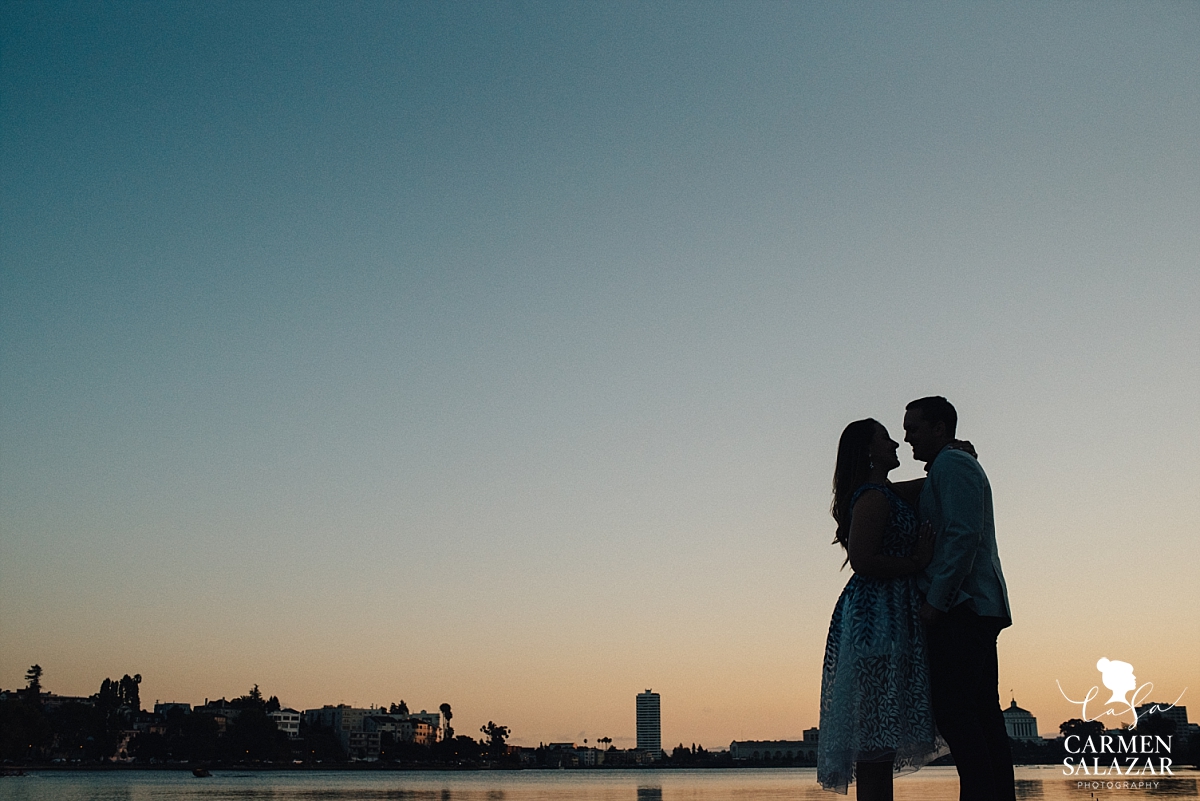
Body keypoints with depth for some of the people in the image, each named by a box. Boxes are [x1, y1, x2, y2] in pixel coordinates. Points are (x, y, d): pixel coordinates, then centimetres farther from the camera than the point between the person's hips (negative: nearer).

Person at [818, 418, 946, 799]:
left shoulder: (885, 494, 19)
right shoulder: (873, 497, -11)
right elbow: (862, 560, -20)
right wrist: (916, 562, -12)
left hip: (889, 615, 10)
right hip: (877, 615, -10)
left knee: (880, 725, 7)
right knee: (876, 724, -12)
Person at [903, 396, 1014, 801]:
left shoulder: (952, 464, -6)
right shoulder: (963, 466, 26)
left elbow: (962, 535, -17)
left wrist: (935, 599, -19)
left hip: (960, 605, -10)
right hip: (978, 607, 10)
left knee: (953, 710, -13)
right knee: (983, 711, 7)